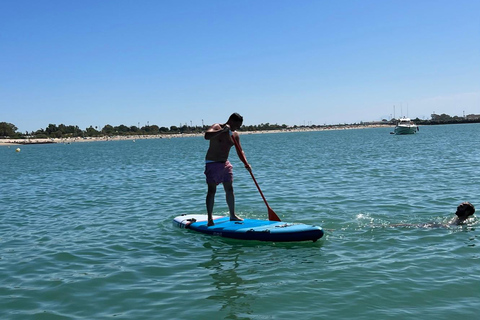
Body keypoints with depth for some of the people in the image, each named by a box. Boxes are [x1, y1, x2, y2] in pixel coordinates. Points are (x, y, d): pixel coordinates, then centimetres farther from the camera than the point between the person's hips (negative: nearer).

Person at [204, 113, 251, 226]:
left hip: (225, 163, 7)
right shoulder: (217, 127, -13)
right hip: (212, 163, -7)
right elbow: (207, 136, -33)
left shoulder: (235, 135, 5)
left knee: (229, 189, 10)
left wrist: (246, 163, -4)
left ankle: (232, 215, 22)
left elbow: (240, 151, 11)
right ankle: (210, 219, -8)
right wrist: (223, 130, -38)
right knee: (212, 190, -10)